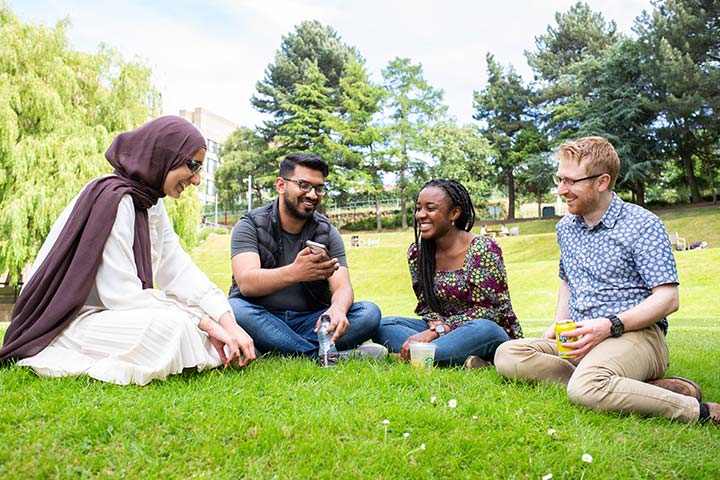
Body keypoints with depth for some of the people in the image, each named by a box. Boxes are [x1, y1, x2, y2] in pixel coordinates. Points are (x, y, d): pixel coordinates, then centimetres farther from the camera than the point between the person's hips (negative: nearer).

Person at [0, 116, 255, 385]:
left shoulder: (151, 203, 8)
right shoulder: (111, 199, -19)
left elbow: (179, 272, -1)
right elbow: (122, 293, -25)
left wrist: (229, 323, -13)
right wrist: (205, 322, -23)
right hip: (69, 323, -9)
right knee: (169, 325, -33)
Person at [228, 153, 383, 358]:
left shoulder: (328, 233, 5)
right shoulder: (250, 225, -4)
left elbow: (342, 287, -7)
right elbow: (246, 282, -21)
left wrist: (338, 309, -33)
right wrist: (294, 273, -41)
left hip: (310, 322, 2)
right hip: (261, 321, -2)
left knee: (369, 312, -19)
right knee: (234, 310, -34)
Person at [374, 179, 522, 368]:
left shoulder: (483, 249, -14)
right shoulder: (416, 253, 2)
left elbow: (487, 310, -17)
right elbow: (426, 305, 6)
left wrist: (434, 332, -24)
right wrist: (438, 326, -18)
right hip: (444, 332, 6)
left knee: (482, 329, -39)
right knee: (383, 325, -16)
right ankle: (462, 359, -29)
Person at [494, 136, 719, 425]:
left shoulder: (642, 225, -4)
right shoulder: (565, 227, 16)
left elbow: (668, 299, -8)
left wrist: (610, 325, -21)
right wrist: (557, 327, 11)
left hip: (635, 335, -7)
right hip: (581, 338, 7)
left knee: (587, 386, -39)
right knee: (507, 355, -19)